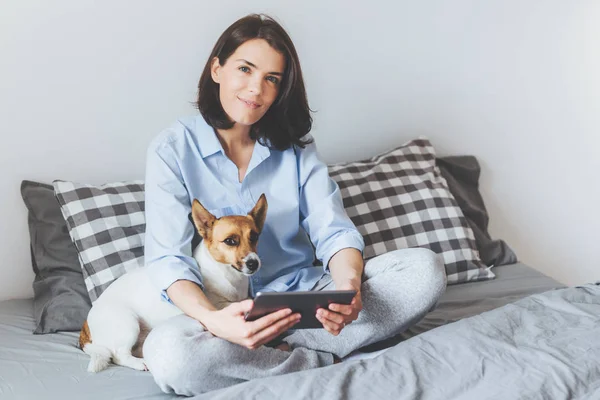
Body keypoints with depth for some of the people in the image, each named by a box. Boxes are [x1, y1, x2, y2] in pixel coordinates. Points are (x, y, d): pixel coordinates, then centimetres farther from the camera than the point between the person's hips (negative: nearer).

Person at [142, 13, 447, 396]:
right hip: (228, 311, -2)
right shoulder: (172, 149, -3)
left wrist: (349, 285, -28)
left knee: (425, 268, -16)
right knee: (167, 352, -37)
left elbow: (334, 230, -3)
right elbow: (168, 258, -13)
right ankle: (325, 362, -18)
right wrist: (212, 319, -36)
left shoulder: (296, 146, 8)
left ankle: (283, 351, -23)